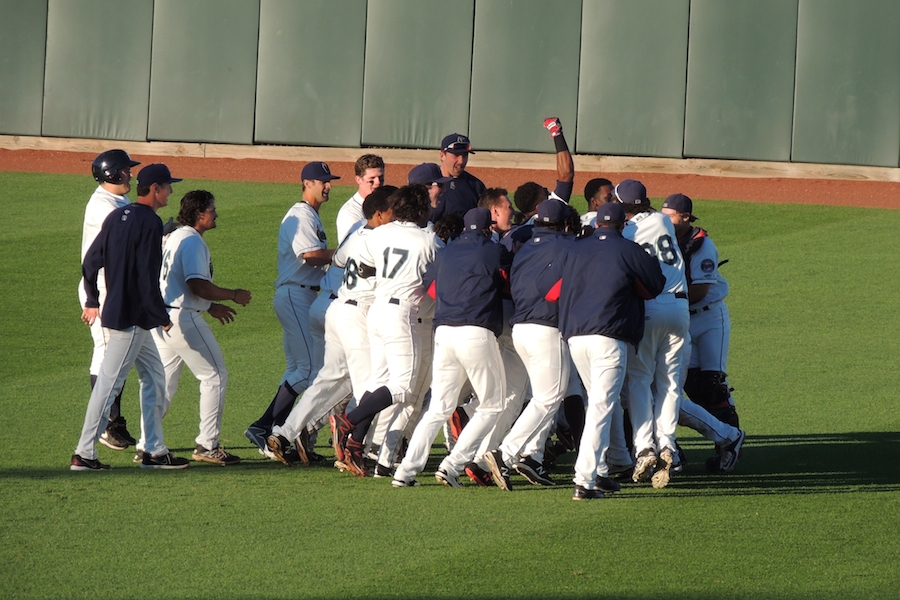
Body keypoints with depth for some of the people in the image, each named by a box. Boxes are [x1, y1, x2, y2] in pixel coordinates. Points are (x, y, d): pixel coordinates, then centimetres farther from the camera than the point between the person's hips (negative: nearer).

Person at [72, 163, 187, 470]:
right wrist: (163, 318, -11)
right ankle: (84, 454, -3)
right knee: (108, 383, -5)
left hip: (114, 310, 9)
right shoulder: (150, 222, -16)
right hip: (131, 319, -9)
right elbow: (148, 279, -21)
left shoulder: (117, 216, 9)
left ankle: (154, 450, 17)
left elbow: (90, 263, 13)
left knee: (154, 378, 15)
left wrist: (92, 301, 25)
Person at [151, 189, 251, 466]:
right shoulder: (192, 241, -14)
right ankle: (207, 445, -2)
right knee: (215, 376, -1)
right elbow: (198, 285, -23)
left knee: (164, 382, 14)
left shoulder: (173, 238, 18)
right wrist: (233, 295, -11)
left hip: (161, 317, 10)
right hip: (182, 318, -10)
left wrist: (210, 306, 24)